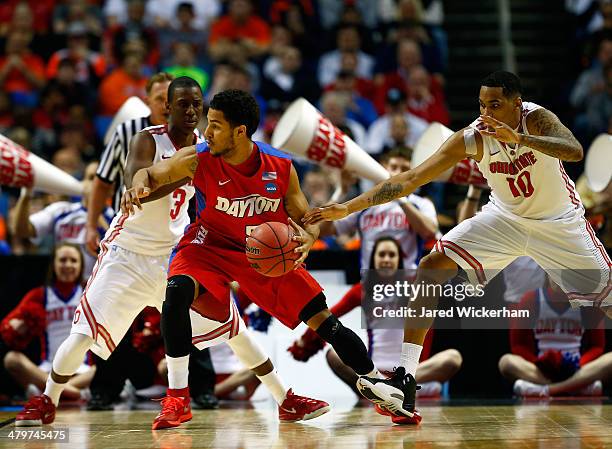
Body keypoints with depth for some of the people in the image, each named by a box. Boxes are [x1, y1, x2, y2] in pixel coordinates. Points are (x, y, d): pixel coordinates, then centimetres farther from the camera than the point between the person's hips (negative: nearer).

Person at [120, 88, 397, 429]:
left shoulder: (281, 167, -17)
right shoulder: (198, 160, -20)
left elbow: (306, 219, -7)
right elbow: (150, 175, -10)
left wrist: (307, 238, -31)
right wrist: (139, 187, -35)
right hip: (212, 245, -1)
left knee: (324, 321, -2)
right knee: (177, 292, -32)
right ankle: (178, 398, -21)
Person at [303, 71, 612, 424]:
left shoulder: (537, 119, -26)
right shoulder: (472, 138, -21)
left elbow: (575, 151, -45)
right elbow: (412, 178, -21)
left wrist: (517, 137, -55)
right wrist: (348, 207, -27)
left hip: (559, 222, -2)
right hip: (505, 218, 2)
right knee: (432, 266, -16)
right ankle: (406, 381, -19)